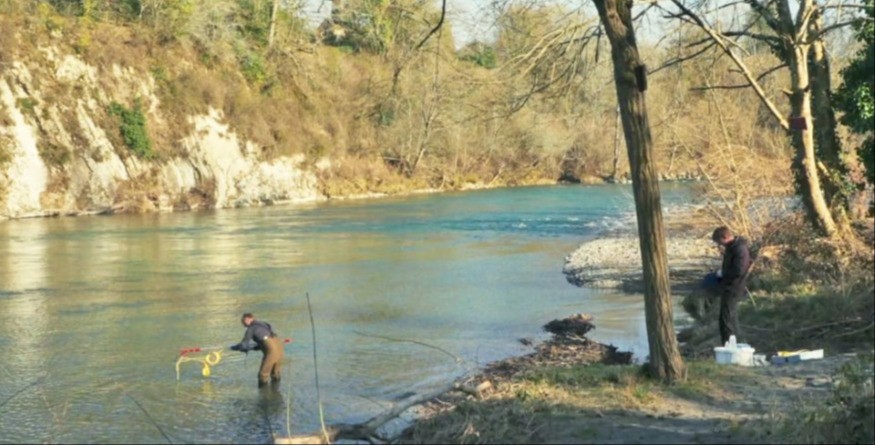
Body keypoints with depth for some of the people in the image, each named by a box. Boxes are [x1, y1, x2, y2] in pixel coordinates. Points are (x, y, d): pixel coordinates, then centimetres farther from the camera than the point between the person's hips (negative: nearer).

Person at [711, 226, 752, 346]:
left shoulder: (740, 249, -20)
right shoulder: (731, 247, 11)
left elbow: (739, 270, -26)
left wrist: (723, 273, -14)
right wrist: (722, 272, 6)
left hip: (733, 288, -11)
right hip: (728, 287, 11)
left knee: (726, 318, -10)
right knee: (731, 318, 17)